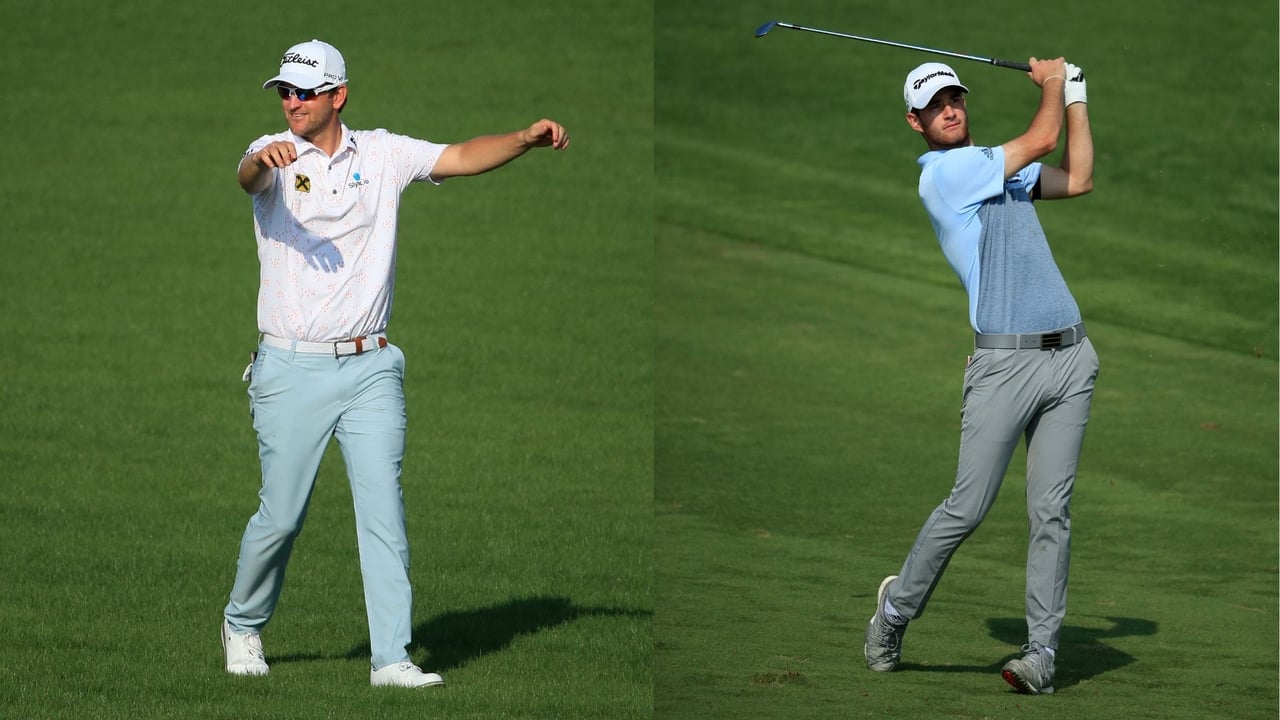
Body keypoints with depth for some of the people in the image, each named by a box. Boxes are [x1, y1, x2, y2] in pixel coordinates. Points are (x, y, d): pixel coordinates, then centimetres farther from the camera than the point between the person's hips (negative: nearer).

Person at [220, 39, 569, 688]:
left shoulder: (383, 154, 6)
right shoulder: (275, 155, -3)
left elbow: (461, 158, -1)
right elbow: (250, 177, -26)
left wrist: (525, 140, -19)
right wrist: (264, 161, -51)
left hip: (369, 367, 2)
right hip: (293, 370, -2)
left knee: (383, 508, -6)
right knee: (280, 515, 3)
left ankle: (392, 657, -6)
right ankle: (243, 625, 27)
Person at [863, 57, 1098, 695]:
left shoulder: (997, 164, 20)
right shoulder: (942, 173, -6)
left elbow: (1078, 179, 25)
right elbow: (1042, 140, -5)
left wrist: (1074, 95, 23)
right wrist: (1051, 85, 14)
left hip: (1070, 354, 6)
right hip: (1005, 361, -6)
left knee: (1051, 511, -1)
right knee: (966, 509, -6)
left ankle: (1042, 650, -2)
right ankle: (897, 608, 16)